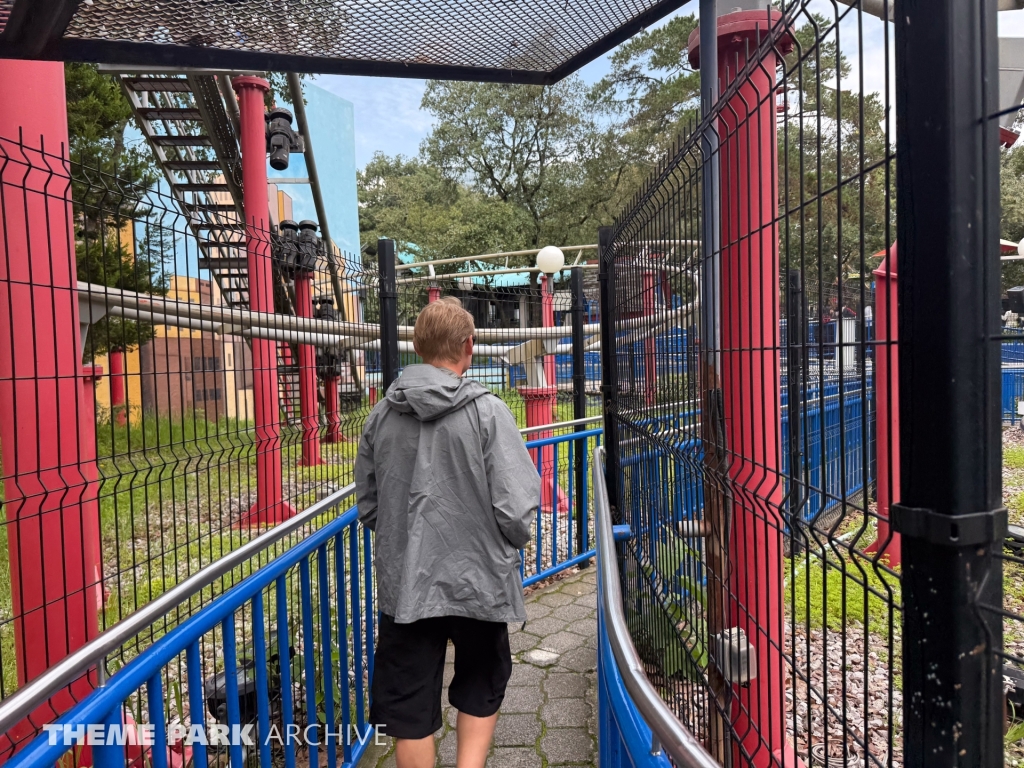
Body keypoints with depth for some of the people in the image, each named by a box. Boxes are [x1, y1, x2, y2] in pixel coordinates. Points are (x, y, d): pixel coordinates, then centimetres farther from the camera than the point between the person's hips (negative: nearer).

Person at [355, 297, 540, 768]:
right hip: (477, 579, -2)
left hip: (403, 584, 3)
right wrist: (510, 546, 6)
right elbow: (515, 508, -14)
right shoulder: (487, 411, -13)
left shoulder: (380, 415, -1)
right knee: (481, 690, 22)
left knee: (410, 711, 14)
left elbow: (367, 505, 7)